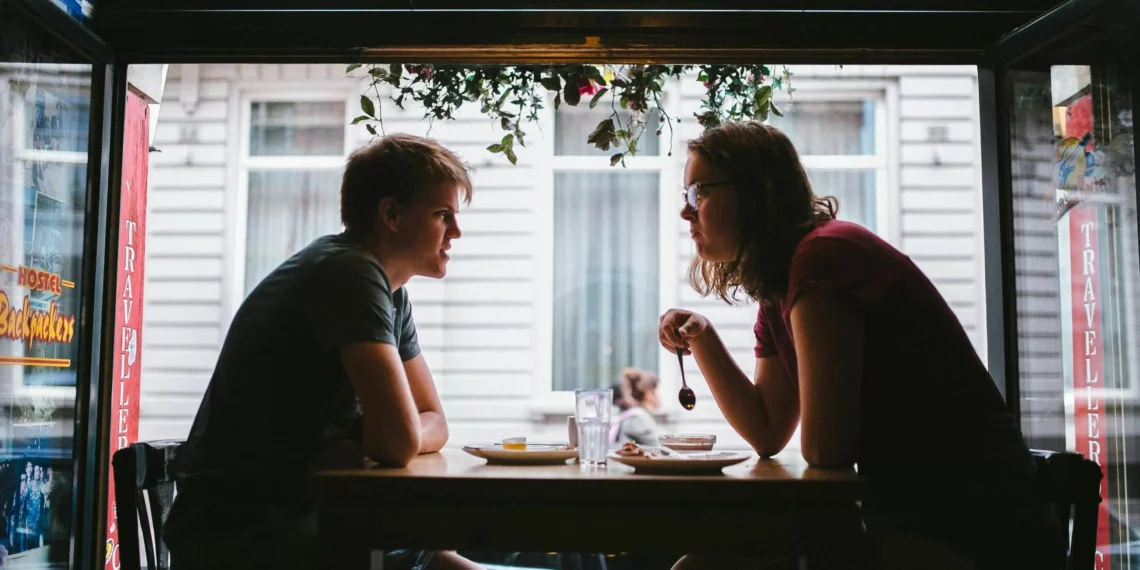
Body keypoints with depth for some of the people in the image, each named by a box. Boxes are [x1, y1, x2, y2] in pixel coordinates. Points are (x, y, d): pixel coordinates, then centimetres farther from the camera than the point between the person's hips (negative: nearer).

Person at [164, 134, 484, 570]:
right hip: (235, 532, -8)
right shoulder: (351, 272, -19)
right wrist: (361, 441, -5)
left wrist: (358, 445, -9)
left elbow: (434, 423, 10)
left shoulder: (392, 294, 9)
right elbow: (401, 440, -26)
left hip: (302, 520, 8)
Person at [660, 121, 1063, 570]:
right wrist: (702, 339, 3)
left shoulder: (824, 254, -20)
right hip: (905, 516, 9)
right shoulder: (776, 295, 10)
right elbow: (768, 434, 10)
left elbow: (824, 447, -24)